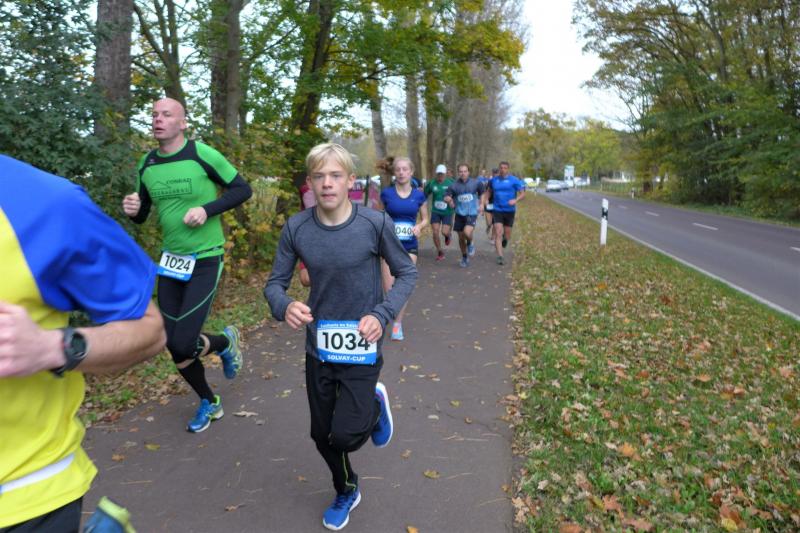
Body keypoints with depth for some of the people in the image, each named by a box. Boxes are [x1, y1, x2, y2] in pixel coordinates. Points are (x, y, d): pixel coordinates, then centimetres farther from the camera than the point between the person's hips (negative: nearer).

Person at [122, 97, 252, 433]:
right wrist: (133, 210, -10)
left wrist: (207, 209, -20)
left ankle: (225, 342, 22)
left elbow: (243, 189, -7)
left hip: (205, 260, -6)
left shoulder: (202, 155, -12)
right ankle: (209, 402, 34)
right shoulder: (146, 164, 4)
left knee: (184, 345, -14)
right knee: (173, 345, 9)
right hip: (171, 261, 6)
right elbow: (142, 215, 13)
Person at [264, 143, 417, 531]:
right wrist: (284, 306, -25)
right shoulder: (296, 229, -11)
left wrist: (383, 314, -19)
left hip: (362, 348, -3)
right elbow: (275, 283, -2)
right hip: (318, 348, 3)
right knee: (322, 435, 16)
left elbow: (406, 273, -4)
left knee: (345, 437, -8)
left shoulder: (375, 224, -16)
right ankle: (346, 492, 47)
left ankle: (375, 403, 27)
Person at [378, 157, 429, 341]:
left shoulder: (419, 195, -1)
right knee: (389, 289, -3)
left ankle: (397, 324, 19)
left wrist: (419, 226, -11)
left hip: (410, 246, 1)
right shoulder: (386, 193, -5)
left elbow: (425, 218, 9)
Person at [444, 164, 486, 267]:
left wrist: (481, 204, 10)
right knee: (461, 238, 10)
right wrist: (449, 200, -27)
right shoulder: (454, 186, -3)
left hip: (472, 214, -2)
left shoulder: (475, 183, -1)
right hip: (460, 214, 2)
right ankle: (464, 257, 32)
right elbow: (446, 197, -5)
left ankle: (470, 244, 9)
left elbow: (481, 193, 17)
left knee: (467, 232, -26)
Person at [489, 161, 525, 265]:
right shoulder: (493, 180, 4)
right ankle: (500, 257, -10)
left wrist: (515, 200, -27)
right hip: (497, 210, 1)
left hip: (509, 211, -1)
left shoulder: (514, 180, -6)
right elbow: (490, 191, 23)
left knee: (507, 235, 10)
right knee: (498, 234, -12)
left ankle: (505, 239, 48)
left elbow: (522, 194, -8)